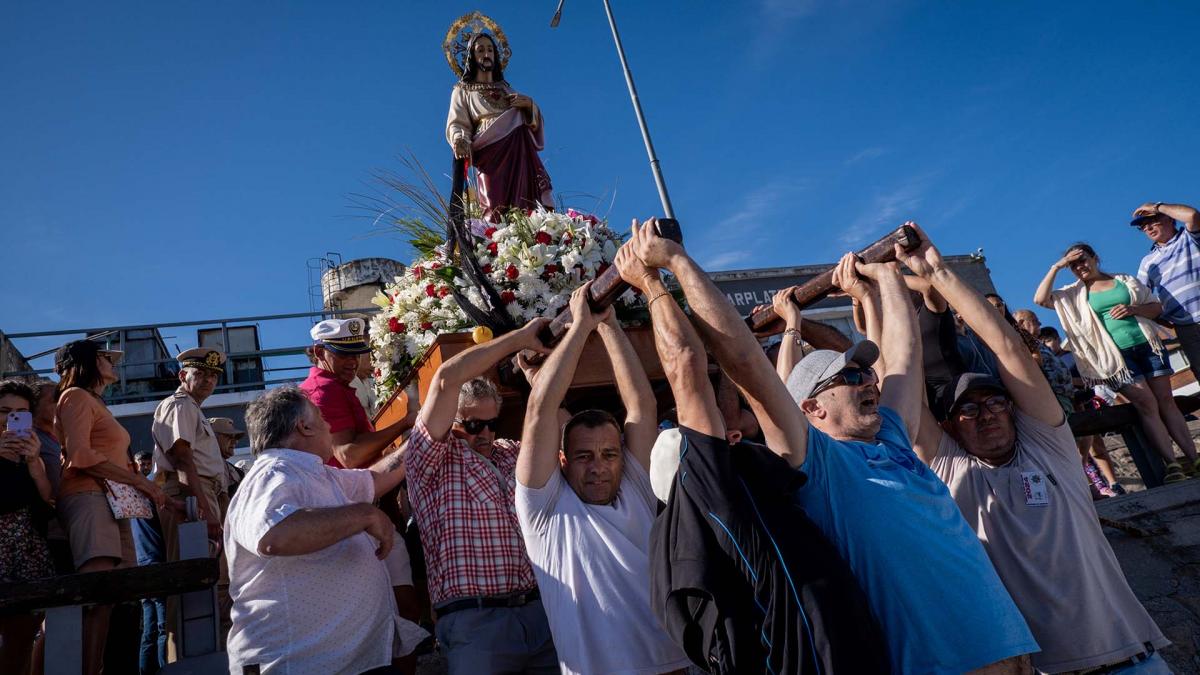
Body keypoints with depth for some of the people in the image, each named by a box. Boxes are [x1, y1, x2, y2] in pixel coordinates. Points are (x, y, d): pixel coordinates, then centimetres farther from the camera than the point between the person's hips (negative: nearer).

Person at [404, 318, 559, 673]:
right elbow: (447, 378, -11)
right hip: (474, 621, -5)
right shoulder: (431, 460, 0)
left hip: (541, 609, 5)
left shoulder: (514, 454, 18)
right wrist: (520, 337, -7)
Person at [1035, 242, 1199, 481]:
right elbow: (1040, 299, -7)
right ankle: (1172, 465, -11)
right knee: (1147, 405, -11)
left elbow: (1157, 307, 12)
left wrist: (1133, 309, -9)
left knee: (1166, 401, 1)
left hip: (1147, 345, 2)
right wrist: (1056, 267, -7)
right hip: (1117, 355, -2)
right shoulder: (1074, 294, 6)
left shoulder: (1125, 280, 12)